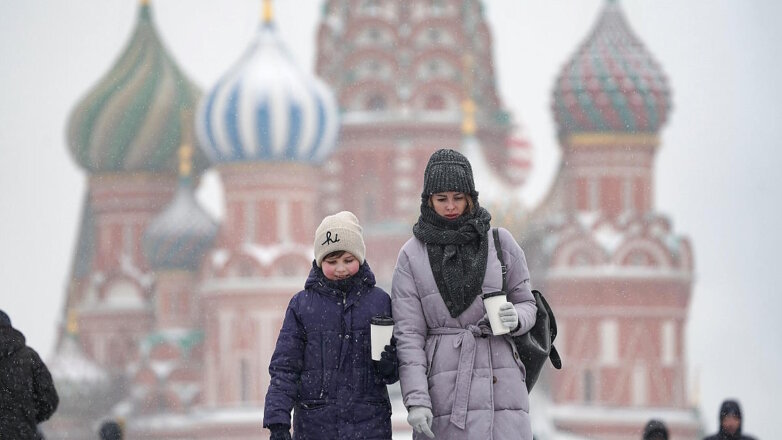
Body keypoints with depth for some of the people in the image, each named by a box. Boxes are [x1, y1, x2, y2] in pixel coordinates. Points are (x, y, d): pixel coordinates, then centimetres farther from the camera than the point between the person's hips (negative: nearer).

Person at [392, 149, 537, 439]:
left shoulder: (501, 243, 9)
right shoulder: (412, 255, 6)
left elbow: (526, 303, 16)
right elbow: (408, 333, 2)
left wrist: (516, 318, -10)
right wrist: (416, 400, -8)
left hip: (499, 382, 0)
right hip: (444, 390, 0)